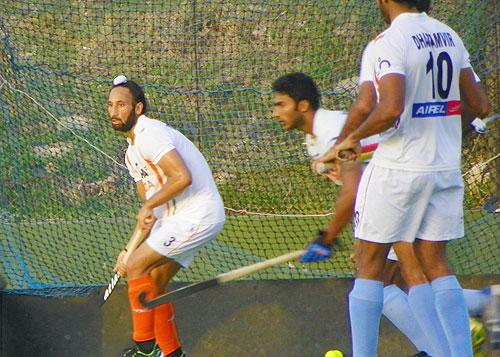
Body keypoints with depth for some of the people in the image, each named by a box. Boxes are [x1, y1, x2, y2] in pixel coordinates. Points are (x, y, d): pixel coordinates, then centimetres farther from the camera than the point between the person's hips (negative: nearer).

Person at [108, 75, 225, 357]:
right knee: (154, 284, 13)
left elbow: (182, 177, -29)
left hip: (197, 215, -10)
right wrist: (132, 249, 7)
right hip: (177, 217, 10)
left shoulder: (149, 134, -16)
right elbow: (151, 211, 19)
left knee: (136, 268, -12)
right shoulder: (132, 153, 16)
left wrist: (149, 205, -17)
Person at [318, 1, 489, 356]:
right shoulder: (450, 36, 7)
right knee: (435, 263, 11)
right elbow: (478, 107, 12)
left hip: (398, 169, -6)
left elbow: (389, 110, -27)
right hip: (447, 167, 6)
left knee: (370, 264, 5)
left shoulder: (390, 41, -15)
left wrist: (352, 138, -11)